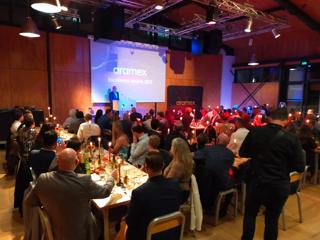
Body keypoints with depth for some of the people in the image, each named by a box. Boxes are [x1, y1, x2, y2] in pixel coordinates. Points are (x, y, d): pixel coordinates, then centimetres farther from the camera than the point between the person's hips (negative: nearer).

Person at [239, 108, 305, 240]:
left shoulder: (254, 132, -9)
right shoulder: (292, 139, -14)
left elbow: (242, 153, 3)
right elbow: (300, 167, -7)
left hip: (256, 182, 1)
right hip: (279, 185, -1)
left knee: (250, 214, 20)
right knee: (272, 218, 18)